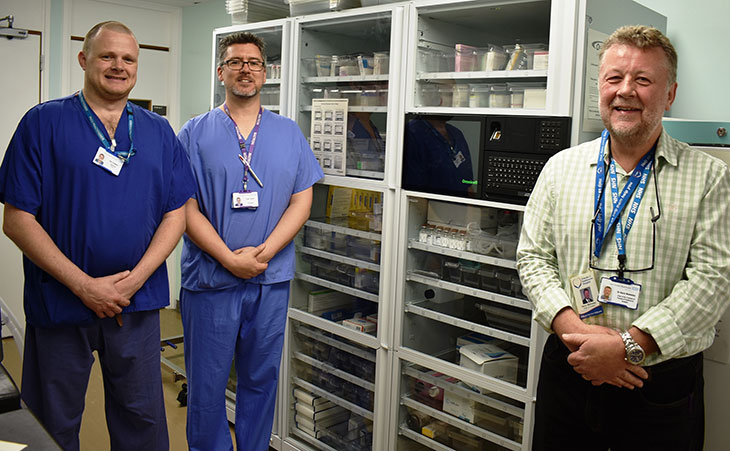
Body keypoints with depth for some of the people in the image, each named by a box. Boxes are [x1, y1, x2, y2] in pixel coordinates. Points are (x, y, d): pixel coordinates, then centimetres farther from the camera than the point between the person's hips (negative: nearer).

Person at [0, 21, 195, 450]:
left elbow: (176, 214, 3)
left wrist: (135, 279, -10)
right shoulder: (44, 122, -3)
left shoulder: (159, 132, 7)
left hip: (139, 302, 3)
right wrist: (84, 285, -14)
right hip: (60, 303, -2)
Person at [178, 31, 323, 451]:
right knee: (206, 384, 8)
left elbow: (302, 201, 1)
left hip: (272, 279, 2)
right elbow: (185, 207, -5)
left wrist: (262, 253, -11)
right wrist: (229, 258, -15)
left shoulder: (289, 133, 7)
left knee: (261, 379, 14)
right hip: (210, 278, -1)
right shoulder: (195, 133, 1)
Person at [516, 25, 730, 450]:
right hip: (567, 371, 2)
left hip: (663, 383, -2)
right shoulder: (561, 168, 4)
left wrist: (629, 345, -19)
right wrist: (573, 328, -14)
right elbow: (534, 257, 2)